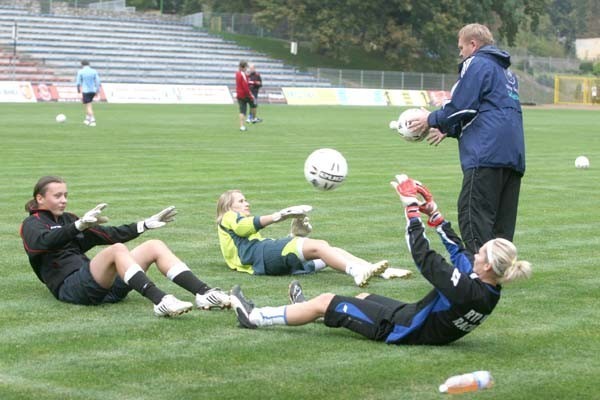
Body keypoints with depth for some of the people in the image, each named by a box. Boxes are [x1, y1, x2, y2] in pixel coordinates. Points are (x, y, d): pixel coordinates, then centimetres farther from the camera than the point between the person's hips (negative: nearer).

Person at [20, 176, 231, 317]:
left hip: (103, 284, 8)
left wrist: (145, 224, 24)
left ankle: (204, 293, -23)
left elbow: (110, 234, 30)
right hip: (71, 286, -7)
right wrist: (80, 225, -36)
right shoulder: (32, 224, 5)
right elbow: (43, 242, -21)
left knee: (155, 246, -7)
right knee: (117, 250, -34)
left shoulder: (67, 219, 27)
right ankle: (160, 301, -50)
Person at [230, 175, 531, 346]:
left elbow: (423, 257, -32)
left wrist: (412, 208, -24)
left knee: (324, 302, 3)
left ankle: (254, 317, 19)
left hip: (401, 330, -8)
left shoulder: (465, 289, -36)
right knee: (363, 297, 32)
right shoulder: (491, 292, -10)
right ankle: (310, 311, 56)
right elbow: (458, 250, 4)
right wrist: (434, 213, 6)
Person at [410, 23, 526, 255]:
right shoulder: (507, 72, 27)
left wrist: (432, 120, 8)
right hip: (514, 157, 9)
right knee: (503, 224, 9)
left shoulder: (477, 64, 0)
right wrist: (450, 130, 27)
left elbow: (461, 107, -9)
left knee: (473, 218, -11)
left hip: (486, 155, -9)